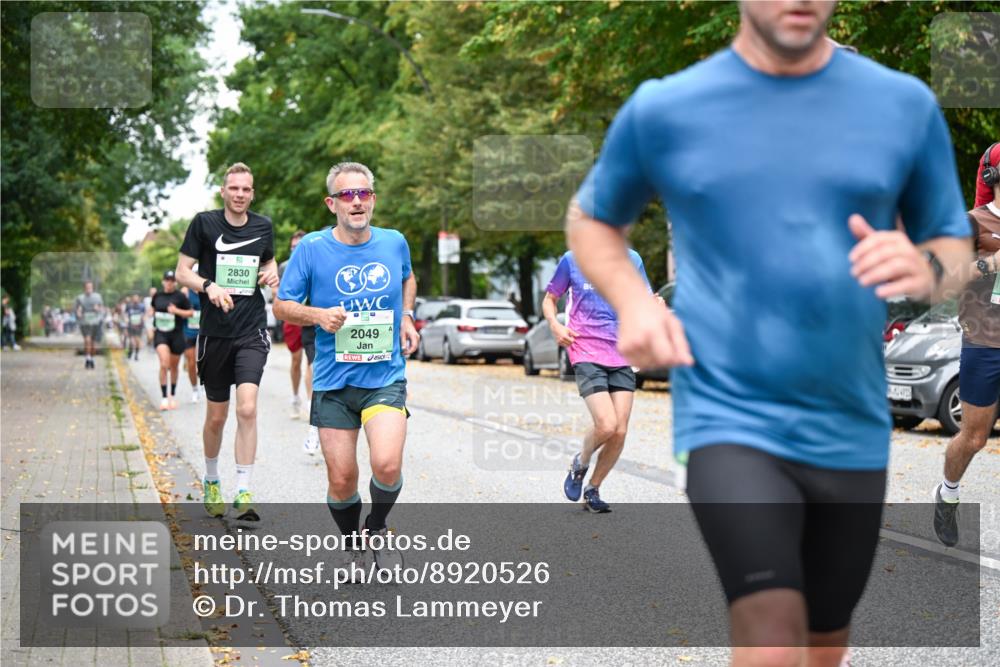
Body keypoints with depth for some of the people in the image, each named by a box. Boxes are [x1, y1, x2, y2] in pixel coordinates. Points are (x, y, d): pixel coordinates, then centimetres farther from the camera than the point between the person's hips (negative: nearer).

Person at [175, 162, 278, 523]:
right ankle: (211, 481, 32)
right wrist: (208, 286, -20)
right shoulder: (204, 223, -1)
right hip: (215, 331, -1)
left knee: (247, 408, -16)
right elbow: (182, 271, -1)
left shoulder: (263, 226, 7)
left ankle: (243, 493, -14)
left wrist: (272, 274, 3)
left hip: (252, 331, 1)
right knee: (216, 416, 8)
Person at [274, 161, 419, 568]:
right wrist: (318, 315, -17)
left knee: (387, 465, -21)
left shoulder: (394, 242, 3)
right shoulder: (311, 248, -5)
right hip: (333, 382, 0)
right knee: (341, 481, 2)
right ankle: (354, 548, 30)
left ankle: (377, 527, 10)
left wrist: (406, 316, 10)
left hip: (386, 378, 0)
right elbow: (281, 305, 2)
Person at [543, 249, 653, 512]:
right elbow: (549, 300, 10)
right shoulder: (572, 260, 0)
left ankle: (592, 490, 18)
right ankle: (580, 463, 14)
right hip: (587, 355, -3)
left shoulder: (632, 259, 7)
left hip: (622, 357, 3)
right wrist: (555, 326, -10)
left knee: (619, 432, -2)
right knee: (606, 425, -18)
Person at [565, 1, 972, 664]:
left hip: (851, 429, 3)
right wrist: (633, 301, -6)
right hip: (729, 420, -3)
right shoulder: (664, 109, -1)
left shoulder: (905, 104, 2)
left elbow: (956, 245, 11)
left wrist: (925, 269, -13)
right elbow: (589, 219, 15)